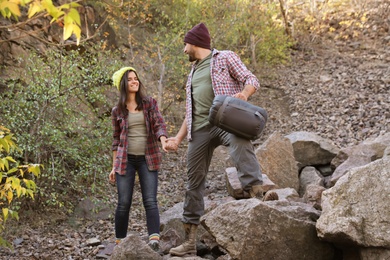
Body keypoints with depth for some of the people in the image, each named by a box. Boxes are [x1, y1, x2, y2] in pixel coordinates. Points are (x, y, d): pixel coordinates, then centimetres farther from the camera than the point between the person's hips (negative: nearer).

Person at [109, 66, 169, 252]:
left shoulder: (150, 103, 6)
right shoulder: (117, 111, 7)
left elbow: (159, 125, -4)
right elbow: (116, 139, 11)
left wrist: (163, 140, -26)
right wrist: (114, 166, 8)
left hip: (147, 159, 0)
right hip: (126, 160, 0)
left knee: (150, 200, -11)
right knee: (124, 203, -1)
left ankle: (154, 239, -21)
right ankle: (119, 242, 10)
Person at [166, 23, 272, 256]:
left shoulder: (225, 57, 9)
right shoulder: (193, 72, 28)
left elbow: (251, 80, -1)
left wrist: (244, 93, -24)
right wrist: (179, 138, 21)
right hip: (200, 129, 6)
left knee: (240, 142, -40)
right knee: (195, 181, 3)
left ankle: (257, 197, -55)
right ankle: (190, 240, 9)